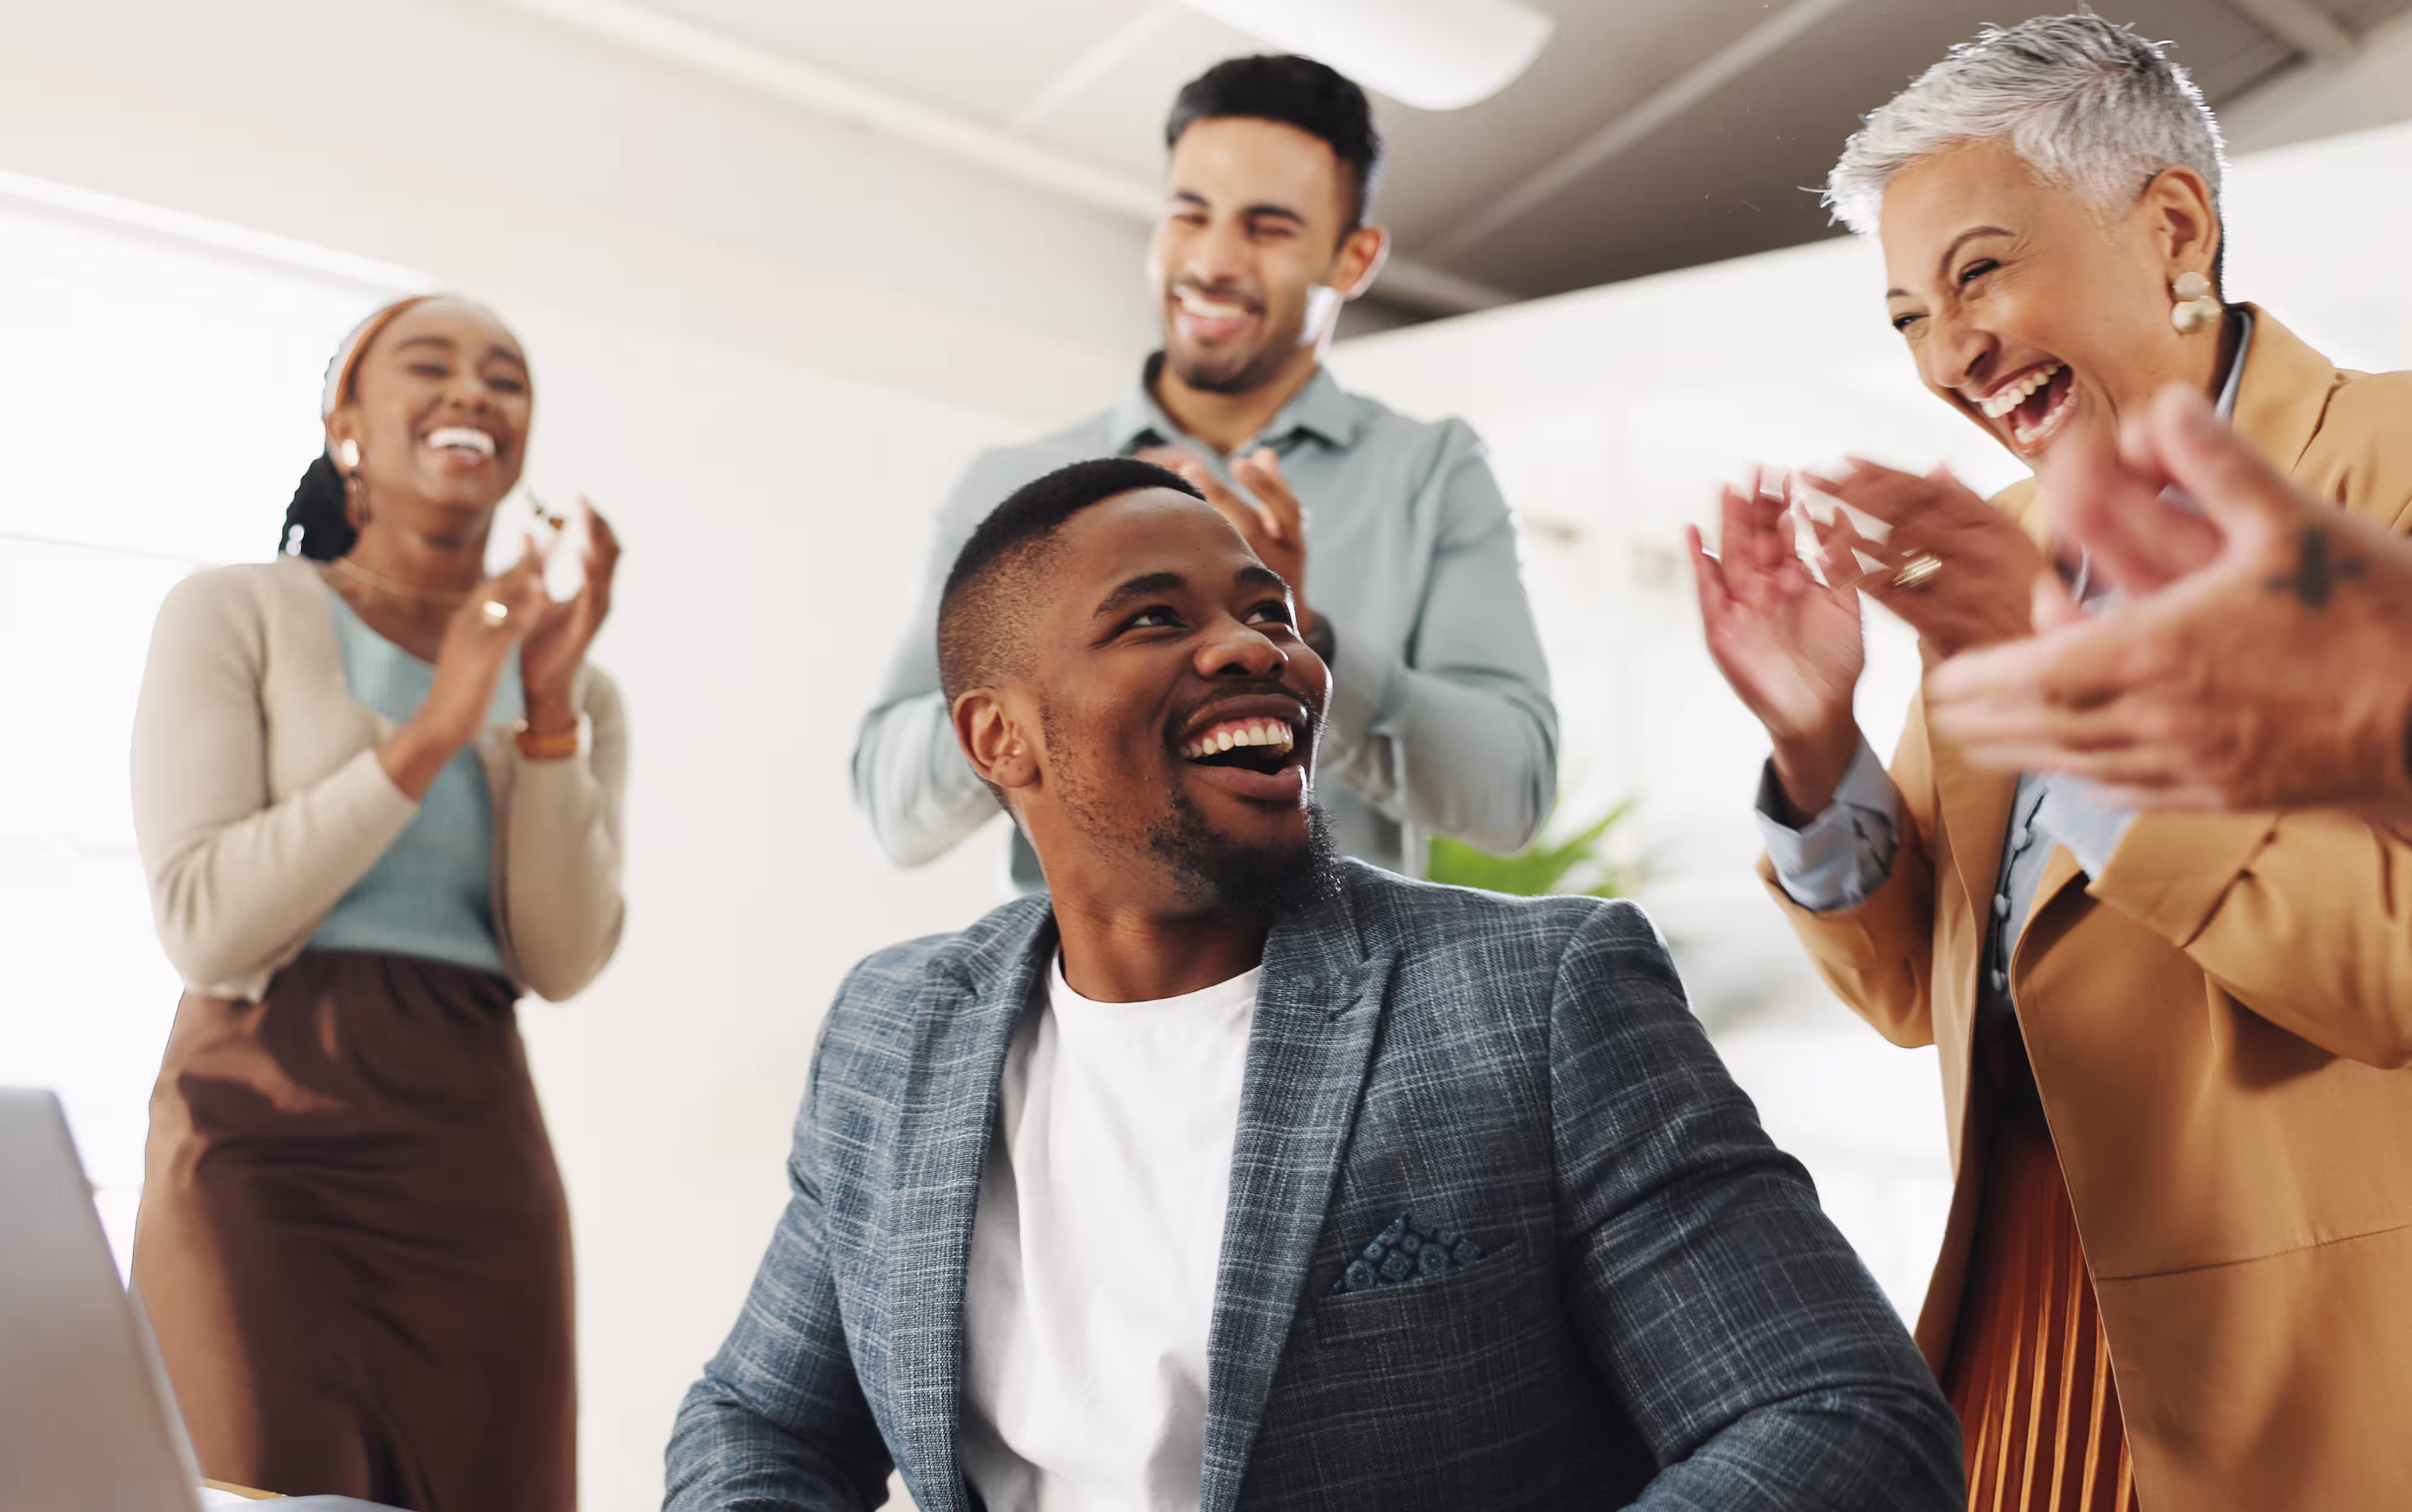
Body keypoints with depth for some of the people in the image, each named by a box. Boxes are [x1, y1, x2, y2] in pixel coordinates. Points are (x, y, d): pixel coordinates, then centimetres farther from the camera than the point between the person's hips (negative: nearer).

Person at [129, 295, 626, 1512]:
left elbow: (563, 962, -1)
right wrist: (429, 736, -17)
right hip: (261, 1141, -4)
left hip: (478, 1158, 4)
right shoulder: (235, 614, -1)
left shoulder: (575, 684, 10)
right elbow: (204, 929, -11)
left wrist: (549, 712, -11)